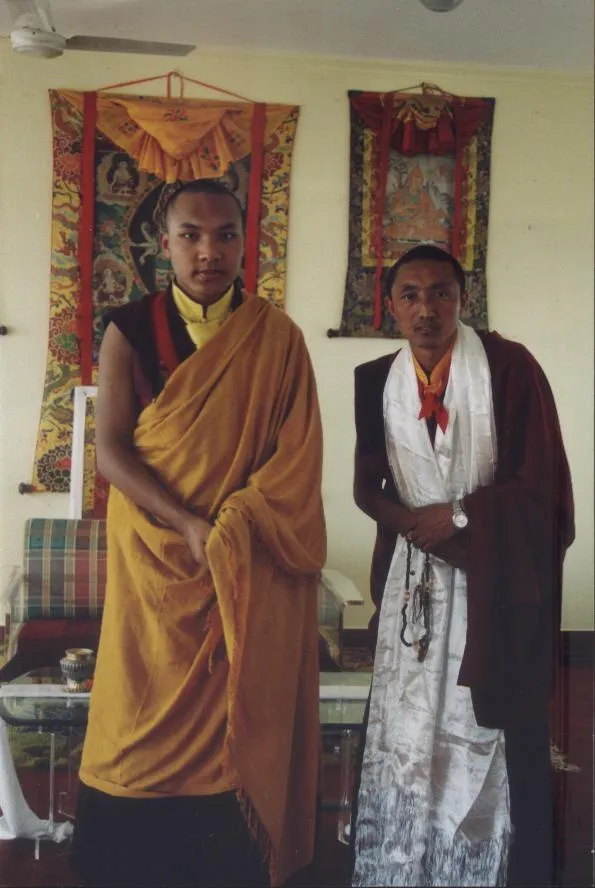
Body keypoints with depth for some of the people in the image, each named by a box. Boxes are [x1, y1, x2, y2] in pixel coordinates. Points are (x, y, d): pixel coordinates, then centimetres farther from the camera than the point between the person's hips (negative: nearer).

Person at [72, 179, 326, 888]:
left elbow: (298, 454, -2)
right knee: (148, 724, 4)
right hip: (155, 561, 0)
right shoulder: (130, 330, 0)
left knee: (237, 727, 5)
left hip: (253, 570, 0)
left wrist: (232, 529, -17)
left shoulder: (277, 338, 2)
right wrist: (190, 525, -17)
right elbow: (110, 450, -5)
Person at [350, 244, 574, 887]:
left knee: (483, 732, -1)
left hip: (494, 581, -3)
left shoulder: (510, 367, -8)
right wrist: (416, 525, -9)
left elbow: (540, 481, -8)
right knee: (405, 728, 6)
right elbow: (367, 487, 8)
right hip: (413, 575, 3)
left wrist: (456, 514, -12)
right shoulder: (377, 381, 3)